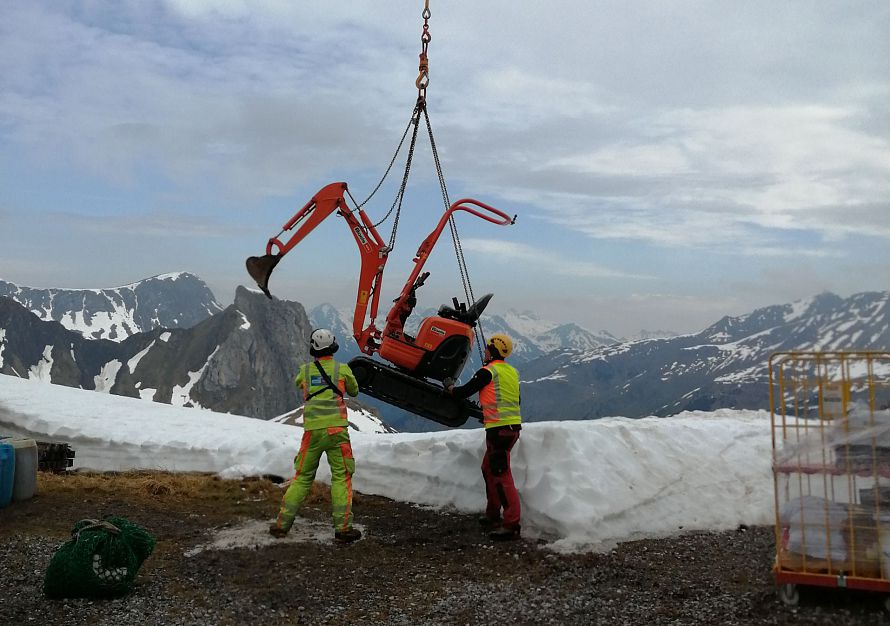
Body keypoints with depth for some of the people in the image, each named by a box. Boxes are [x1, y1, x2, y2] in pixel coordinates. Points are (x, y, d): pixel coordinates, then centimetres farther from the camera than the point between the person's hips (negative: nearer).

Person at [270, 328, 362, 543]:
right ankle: (343, 527, -3)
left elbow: (298, 383, 30)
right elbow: (354, 391, 18)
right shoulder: (342, 369, 1)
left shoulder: (305, 370, 7)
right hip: (336, 429, -2)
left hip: (312, 431, 2)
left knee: (302, 477, 13)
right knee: (341, 477, 3)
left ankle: (282, 523, 13)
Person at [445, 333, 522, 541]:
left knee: (501, 475, -9)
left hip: (499, 429, -9)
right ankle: (493, 515, 28)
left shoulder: (488, 371, -10)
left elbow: (463, 392, -5)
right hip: (513, 426, 9)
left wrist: (449, 386, 16)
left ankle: (511, 525, -13)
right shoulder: (512, 371, 14)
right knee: (488, 469, 20)